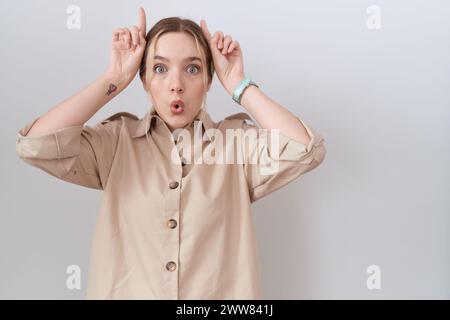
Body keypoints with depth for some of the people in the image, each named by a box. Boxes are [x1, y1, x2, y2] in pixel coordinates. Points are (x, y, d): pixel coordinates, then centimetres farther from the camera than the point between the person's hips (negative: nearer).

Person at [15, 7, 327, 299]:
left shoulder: (236, 138, -5)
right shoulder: (117, 139, -2)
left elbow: (306, 151, -20)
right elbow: (36, 146, -16)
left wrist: (238, 84, -12)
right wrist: (114, 79, -11)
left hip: (220, 293, 1)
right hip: (127, 292, -1)